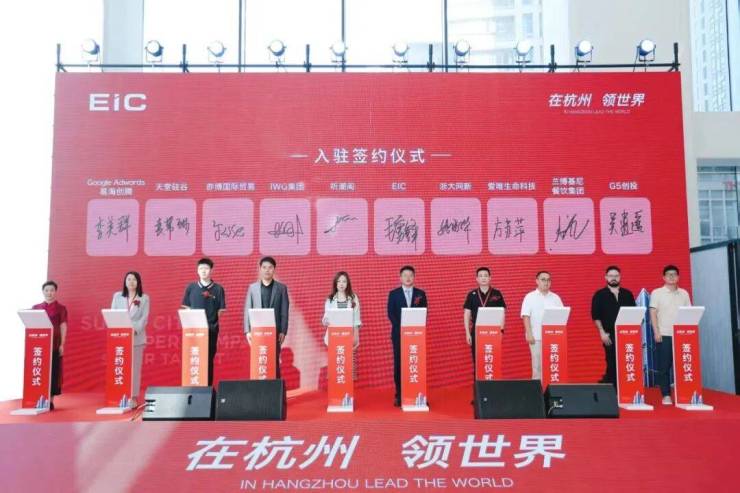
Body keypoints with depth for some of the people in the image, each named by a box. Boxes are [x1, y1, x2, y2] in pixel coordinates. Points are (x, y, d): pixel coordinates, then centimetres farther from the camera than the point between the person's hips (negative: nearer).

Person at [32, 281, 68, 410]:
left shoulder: (61, 308, 4)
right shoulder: (35, 308, 11)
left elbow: (63, 327, -1)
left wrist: (62, 344, -8)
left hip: (54, 345, -2)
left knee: (53, 372, -1)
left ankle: (50, 400, 2)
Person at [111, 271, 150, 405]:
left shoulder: (144, 298, 6)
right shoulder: (117, 296, 10)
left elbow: (144, 317, -2)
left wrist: (135, 330, -17)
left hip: (137, 337, -1)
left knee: (135, 367, 0)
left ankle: (133, 397, 3)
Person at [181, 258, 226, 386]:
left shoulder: (218, 289, 2)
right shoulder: (191, 287, 6)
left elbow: (221, 311, 3)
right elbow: (186, 309, 9)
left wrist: (215, 325, -6)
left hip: (211, 330, -1)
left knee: (208, 360, 4)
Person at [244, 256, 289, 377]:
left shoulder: (281, 288, 5)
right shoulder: (252, 287, 8)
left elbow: (284, 311, 1)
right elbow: (247, 310, 5)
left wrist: (283, 331, -7)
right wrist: (247, 331, -3)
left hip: (275, 331, -1)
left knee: (274, 361, 0)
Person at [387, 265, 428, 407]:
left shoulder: (420, 294, 9)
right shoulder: (393, 294, 6)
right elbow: (390, 313, 1)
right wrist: (401, 327, -10)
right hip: (399, 333, -1)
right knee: (399, 364, 0)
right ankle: (399, 395, 4)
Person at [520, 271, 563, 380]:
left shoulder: (555, 298, 11)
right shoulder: (530, 297, 1)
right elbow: (526, 317, -4)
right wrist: (529, 334, -12)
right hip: (536, 336, -3)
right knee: (537, 363, 0)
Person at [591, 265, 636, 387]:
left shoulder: (627, 294, 13)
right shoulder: (599, 295, 2)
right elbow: (595, 316, -2)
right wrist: (602, 332, -9)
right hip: (610, 335, -3)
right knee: (612, 363, -3)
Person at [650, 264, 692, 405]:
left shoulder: (684, 293, 10)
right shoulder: (657, 293, 0)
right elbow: (653, 313, -3)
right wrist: (656, 332, -10)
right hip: (664, 335, -3)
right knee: (664, 366, -1)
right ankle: (666, 395, 5)